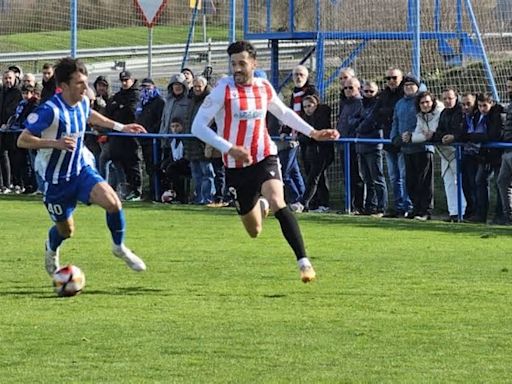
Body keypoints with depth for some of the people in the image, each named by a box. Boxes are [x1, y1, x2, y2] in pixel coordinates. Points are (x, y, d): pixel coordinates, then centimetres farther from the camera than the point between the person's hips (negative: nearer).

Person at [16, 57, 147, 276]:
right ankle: (51, 249, 49)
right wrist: (55, 143, -37)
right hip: (57, 180, -5)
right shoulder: (50, 110, -26)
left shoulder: (82, 102, -4)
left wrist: (120, 127, 23)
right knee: (66, 230, 10)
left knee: (112, 202, -21)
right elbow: (22, 140, -25)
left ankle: (119, 247, 5)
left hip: (82, 169, 5)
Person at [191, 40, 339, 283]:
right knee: (254, 231, 10)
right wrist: (229, 149, -24)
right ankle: (260, 206, 48)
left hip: (264, 157, 1)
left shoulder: (264, 88, 1)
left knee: (278, 204, -29)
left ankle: (304, 262, -30)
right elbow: (198, 127, -14)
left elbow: (284, 113, 22)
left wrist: (312, 133, 15)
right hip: (236, 167, -1)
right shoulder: (223, 90, -11)